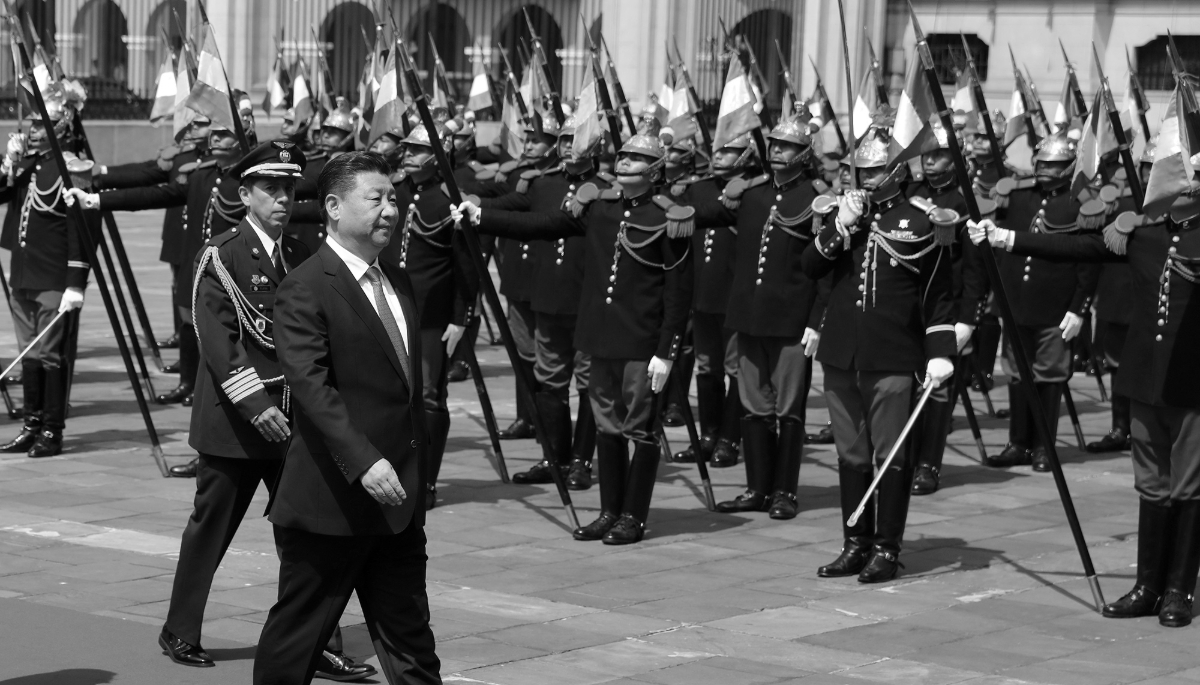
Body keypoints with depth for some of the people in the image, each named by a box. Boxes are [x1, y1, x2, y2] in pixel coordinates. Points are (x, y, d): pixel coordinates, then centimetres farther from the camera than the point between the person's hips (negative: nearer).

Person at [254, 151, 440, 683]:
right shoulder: (305, 289, -12)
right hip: (330, 500, -8)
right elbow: (312, 387, -21)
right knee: (296, 638, 4)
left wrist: (416, 471, 16)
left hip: (398, 500, 8)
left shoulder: (398, 283, 15)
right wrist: (364, 462, -29)